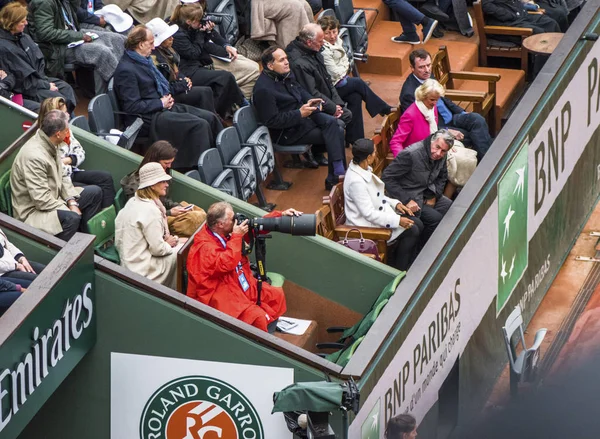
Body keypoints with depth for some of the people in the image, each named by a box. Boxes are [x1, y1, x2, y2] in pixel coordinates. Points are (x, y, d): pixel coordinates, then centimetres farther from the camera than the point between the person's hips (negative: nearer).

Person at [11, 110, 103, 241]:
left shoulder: (50, 144, 0)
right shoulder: (34, 156, -30)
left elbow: (61, 177, 9)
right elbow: (41, 199, -30)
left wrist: (72, 202, -5)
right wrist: (69, 208, -21)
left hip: (53, 198, 10)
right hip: (33, 211, -10)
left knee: (95, 192, 11)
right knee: (71, 218, -36)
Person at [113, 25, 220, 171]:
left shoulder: (144, 60, 13)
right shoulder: (126, 70, -18)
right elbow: (132, 106, -21)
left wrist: (167, 98, 7)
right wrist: (161, 103, -14)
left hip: (161, 107, 10)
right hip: (148, 118, -10)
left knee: (210, 118, -3)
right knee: (199, 125, -23)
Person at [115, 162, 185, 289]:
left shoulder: (134, 201, 6)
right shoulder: (150, 211, -23)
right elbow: (158, 249, -20)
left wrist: (165, 239, 4)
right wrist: (169, 244, 0)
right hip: (142, 268, -9)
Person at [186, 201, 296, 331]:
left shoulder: (227, 233, 2)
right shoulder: (204, 247, -22)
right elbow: (226, 264, -33)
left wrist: (281, 215, 4)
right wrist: (236, 237, -26)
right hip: (221, 296, -10)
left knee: (277, 294, 9)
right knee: (257, 317, -26)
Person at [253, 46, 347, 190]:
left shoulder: (285, 74, 5)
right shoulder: (264, 89, -22)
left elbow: (300, 90, 23)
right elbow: (272, 121, -23)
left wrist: (309, 101, 1)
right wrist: (299, 114, -24)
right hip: (286, 132, -9)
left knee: (335, 124, -15)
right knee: (333, 133, -19)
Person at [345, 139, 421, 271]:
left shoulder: (363, 170, -1)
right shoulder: (356, 181, -30)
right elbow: (369, 214, -26)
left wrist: (395, 203, 2)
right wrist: (398, 220, -23)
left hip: (379, 213, 10)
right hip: (367, 225, -10)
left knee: (417, 224, 2)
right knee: (411, 231, -13)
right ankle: (399, 271, 4)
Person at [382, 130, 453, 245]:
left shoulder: (441, 157, -3)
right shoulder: (410, 154, -27)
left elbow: (442, 177, 18)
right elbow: (387, 177, -25)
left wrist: (433, 196, 1)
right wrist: (406, 201, -27)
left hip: (426, 194, 8)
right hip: (410, 196, -8)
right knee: (435, 218, -20)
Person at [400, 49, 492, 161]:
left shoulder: (428, 77, 2)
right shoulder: (409, 93, -24)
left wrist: (463, 113, 8)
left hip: (450, 117, 7)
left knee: (477, 119, -16)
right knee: (472, 136, -22)